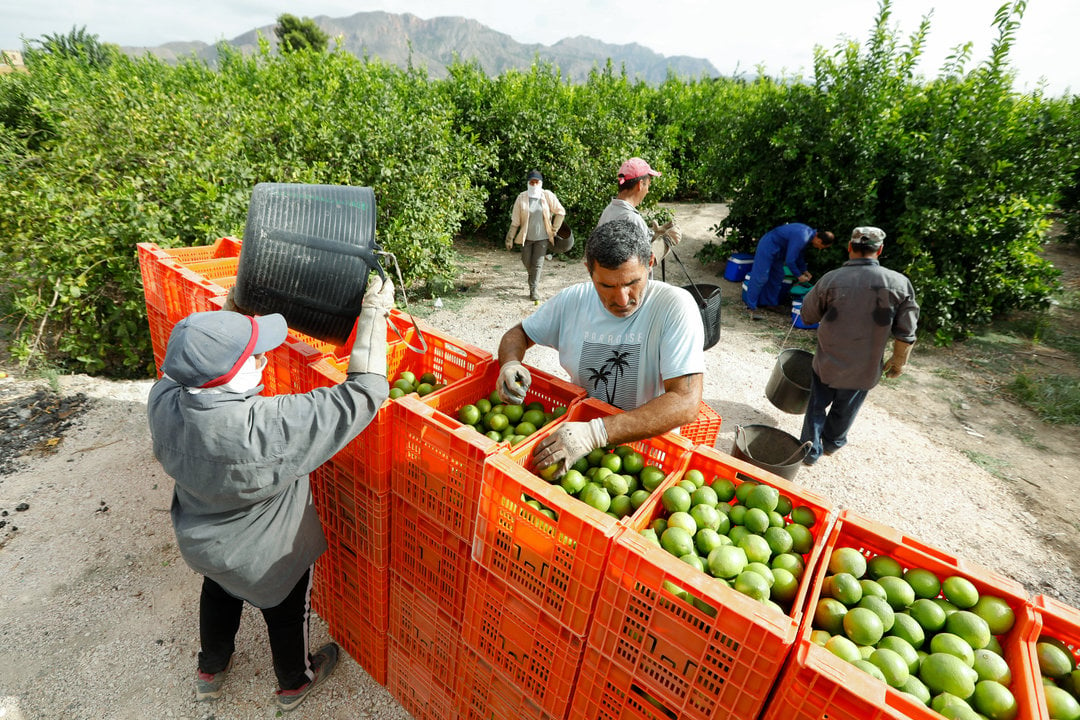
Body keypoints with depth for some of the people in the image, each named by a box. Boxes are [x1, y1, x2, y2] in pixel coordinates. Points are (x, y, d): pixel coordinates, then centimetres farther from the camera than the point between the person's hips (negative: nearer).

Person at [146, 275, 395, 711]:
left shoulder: (163, 399, -25)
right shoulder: (270, 428, -44)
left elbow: (202, 353, -3)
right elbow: (361, 395, -40)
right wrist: (374, 313, -33)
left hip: (200, 542, 6)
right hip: (265, 557, -5)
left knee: (218, 595, 35)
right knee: (286, 612, 25)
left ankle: (210, 671, 63)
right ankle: (295, 683, 54)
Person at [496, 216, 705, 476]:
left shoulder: (675, 306, -19)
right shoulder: (571, 300, -6)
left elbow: (686, 403, -28)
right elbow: (518, 334, 9)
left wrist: (596, 432, -38)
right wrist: (510, 364, -16)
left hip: (648, 442, -4)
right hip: (577, 427, 5)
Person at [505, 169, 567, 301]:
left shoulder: (548, 196, -5)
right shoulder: (522, 198, -6)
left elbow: (561, 212, 4)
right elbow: (515, 220, -3)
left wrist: (554, 230, 0)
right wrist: (510, 238, -3)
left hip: (542, 237, -1)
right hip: (526, 237, 1)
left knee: (537, 264, -2)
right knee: (526, 262, 11)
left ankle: (534, 289, 7)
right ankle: (533, 279, 41)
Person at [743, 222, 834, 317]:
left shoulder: (809, 232, 2)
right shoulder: (801, 238, -29)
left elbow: (800, 253, 17)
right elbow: (789, 260, -26)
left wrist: (804, 270, 17)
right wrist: (799, 275, -12)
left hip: (777, 251, 11)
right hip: (768, 247, -11)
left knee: (777, 277, 15)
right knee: (760, 277, -10)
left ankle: (770, 303, 24)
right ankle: (751, 307, -6)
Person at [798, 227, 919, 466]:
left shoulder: (831, 279, -16)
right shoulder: (899, 283, -12)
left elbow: (808, 314, 0)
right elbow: (905, 334, -6)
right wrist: (898, 362, 10)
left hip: (828, 363, -1)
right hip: (864, 368, 2)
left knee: (817, 406, 18)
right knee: (844, 410, 23)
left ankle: (810, 451, 26)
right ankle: (832, 443, 45)